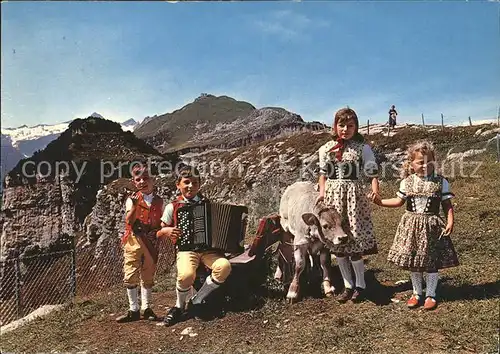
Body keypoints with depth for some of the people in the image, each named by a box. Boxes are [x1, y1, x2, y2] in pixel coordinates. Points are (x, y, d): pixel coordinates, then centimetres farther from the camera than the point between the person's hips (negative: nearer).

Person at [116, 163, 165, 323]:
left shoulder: (159, 201, 5)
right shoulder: (132, 199, -1)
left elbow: (161, 223, 10)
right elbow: (129, 221, -12)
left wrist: (156, 232, -9)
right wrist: (134, 205, -25)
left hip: (151, 242, 2)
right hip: (134, 241, -1)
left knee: (148, 277, 10)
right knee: (130, 276, -1)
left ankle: (147, 308, 21)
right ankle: (133, 310, 10)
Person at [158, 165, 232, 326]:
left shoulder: (207, 203, 10)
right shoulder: (172, 207, 3)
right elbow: (159, 232, 10)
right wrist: (167, 231, -11)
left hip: (208, 249, 3)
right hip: (186, 250, -2)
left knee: (224, 266, -29)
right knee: (186, 275, -35)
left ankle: (196, 300, -5)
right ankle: (179, 306, 0)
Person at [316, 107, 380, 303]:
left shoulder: (363, 148, -1)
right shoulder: (325, 149, 9)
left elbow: (372, 174, -4)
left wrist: (375, 192, -21)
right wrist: (322, 192, 1)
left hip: (354, 196, -4)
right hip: (332, 197, 4)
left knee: (354, 243, -4)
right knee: (337, 243, 8)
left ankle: (360, 285, 18)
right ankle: (348, 285, 23)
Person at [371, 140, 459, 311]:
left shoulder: (441, 182, -4)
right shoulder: (407, 182, 1)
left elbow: (447, 204, -2)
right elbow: (399, 201, 10)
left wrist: (450, 221, -14)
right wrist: (380, 201, 1)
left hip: (431, 226, -2)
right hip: (411, 225, 2)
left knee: (431, 262, 5)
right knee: (413, 261, 11)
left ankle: (430, 295, 23)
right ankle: (417, 293, 28)